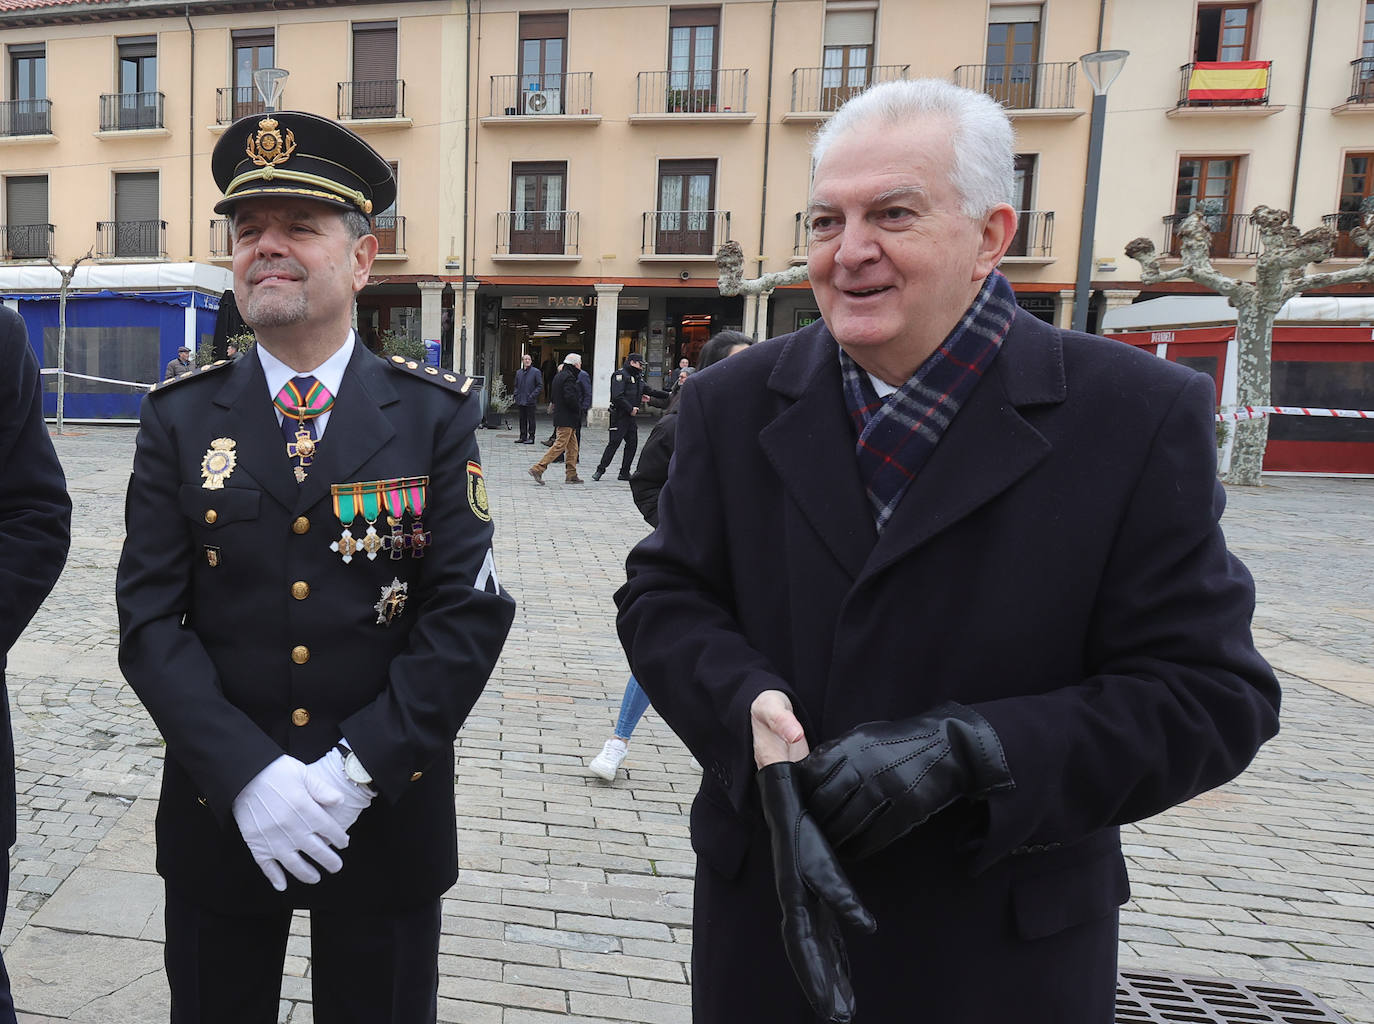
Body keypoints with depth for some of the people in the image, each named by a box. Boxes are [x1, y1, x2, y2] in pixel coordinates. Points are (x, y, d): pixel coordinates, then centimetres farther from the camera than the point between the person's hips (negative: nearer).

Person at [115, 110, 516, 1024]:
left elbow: (471, 610, -11)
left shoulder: (438, 416, -6)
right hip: (218, 813, 2)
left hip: (387, 814, -1)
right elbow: (151, 617, -6)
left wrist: (360, 767, -17)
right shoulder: (180, 418, -1)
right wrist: (247, 773, -17)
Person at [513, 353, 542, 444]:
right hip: (521, 401, 5)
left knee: (531, 420, -1)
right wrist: (516, 396, 7)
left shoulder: (536, 372, -3)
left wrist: (532, 395, -12)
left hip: (530, 401, -5)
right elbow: (516, 386, 21)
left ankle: (531, 438, 4)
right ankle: (523, 437, 17)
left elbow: (540, 386, -5)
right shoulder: (518, 372, 13)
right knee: (522, 419, 10)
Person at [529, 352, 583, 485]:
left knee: (572, 446, 13)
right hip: (567, 419, -10)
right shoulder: (568, 377, -15)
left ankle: (571, 475, 16)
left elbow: (554, 396, 20)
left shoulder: (559, 375, 16)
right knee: (560, 445, -9)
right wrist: (578, 409, -10)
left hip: (560, 417, 10)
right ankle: (538, 468, -11)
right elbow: (570, 398, -24)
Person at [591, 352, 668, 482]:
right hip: (620, 416, -8)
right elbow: (617, 397, -20)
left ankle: (625, 472, 12)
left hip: (632, 416, 9)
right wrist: (630, 409, -18)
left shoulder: (638, 377, 17)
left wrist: (668, 395, 17)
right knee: (614, 443, -9)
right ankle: (600, 470, 0)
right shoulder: (620, 375, -10)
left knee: (632, 443, 6)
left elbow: (650, 391, 22)